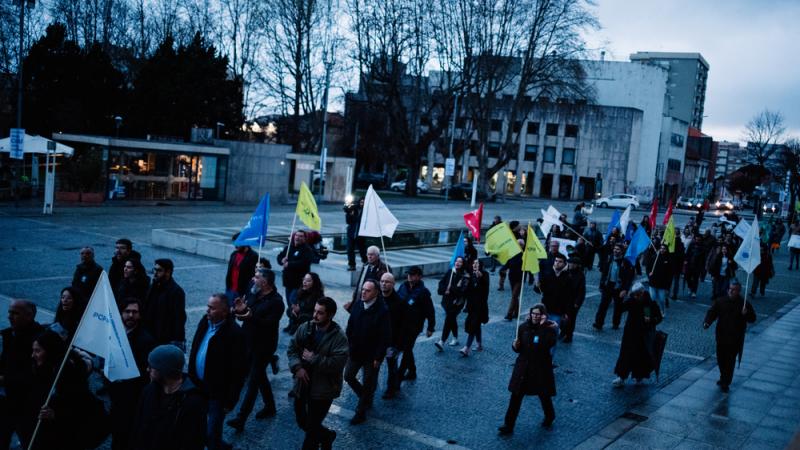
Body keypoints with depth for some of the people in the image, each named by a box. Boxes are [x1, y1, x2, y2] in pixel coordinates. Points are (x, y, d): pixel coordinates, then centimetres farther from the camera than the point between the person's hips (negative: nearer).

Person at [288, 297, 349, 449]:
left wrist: (313, 358, -24)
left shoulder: (339, 337, -19)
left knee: (312, 428, 4)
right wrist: (297, 367, -15)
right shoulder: (305, 327, -3)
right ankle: (327, 436, 48)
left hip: (323, 389, -6)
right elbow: (291, 348, 1)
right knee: (302, 422, 22)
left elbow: (338, 363, -25)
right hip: (303, 384, 6)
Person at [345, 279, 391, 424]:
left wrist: (378, 357, -17)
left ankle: (361, 412, 25)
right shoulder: (357, 305, -5)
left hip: (372, 355, -5)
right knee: (348, 376, 15)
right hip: (355, 351, 6)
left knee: (368, 384, 8)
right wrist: (348, 347, 2)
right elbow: (350, 328, 5)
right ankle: (366, 398, 39)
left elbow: (385, 337, -18)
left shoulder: (382, 310, -21)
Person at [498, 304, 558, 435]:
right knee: (516, 396, 1)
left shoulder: (550, 328, -10)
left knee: (544, 395, 15)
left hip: (541, 368, -3)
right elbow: (518, 349, 7)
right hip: (523, 367, 3)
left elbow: (550, 343, -30)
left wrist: (543, 326, -31)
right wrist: (515, 345, -15)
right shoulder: (524, 327, 0)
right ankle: (508, 425, 6)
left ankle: (549, 417, 44)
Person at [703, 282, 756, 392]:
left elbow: (753, 318, -1)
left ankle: (725, 383, 11)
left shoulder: (744, 304, -4)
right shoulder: (720, 301, 1)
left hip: (735, 339, -3)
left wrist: (746, 314, -23)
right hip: (721, 337, 3)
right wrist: (706, 323, -18)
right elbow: (712, 313, -1)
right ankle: (724, 378, 35)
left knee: (730, 361, 0)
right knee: (721, 359, 13)